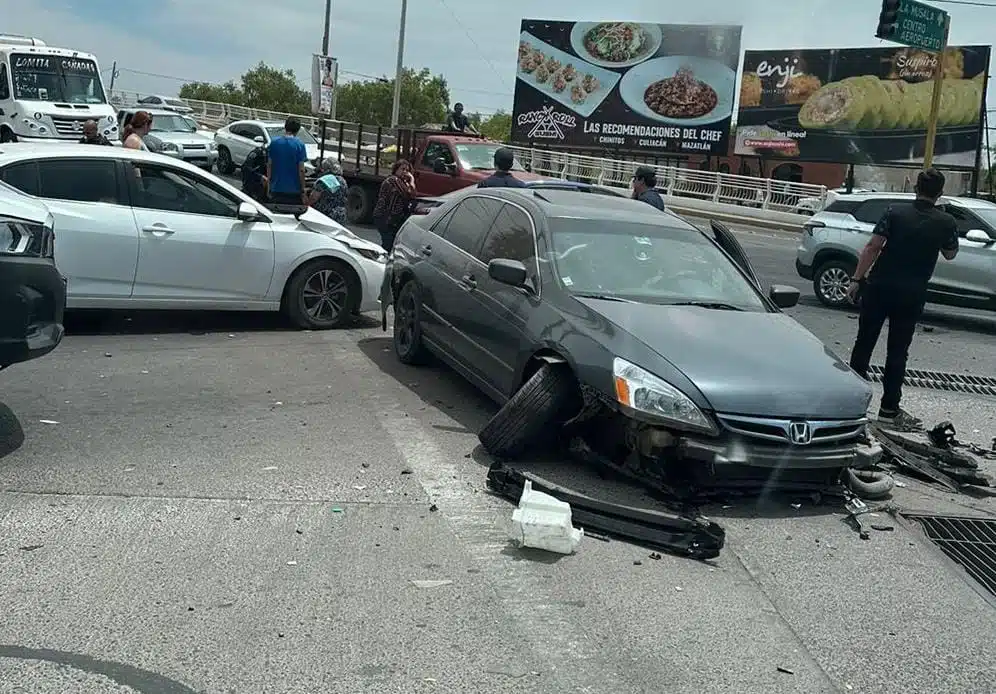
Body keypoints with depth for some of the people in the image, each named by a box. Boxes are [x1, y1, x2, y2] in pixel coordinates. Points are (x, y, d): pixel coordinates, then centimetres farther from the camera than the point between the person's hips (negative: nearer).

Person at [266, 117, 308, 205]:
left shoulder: (274, 142, 1)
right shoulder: (300, 145, -8)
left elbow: (269, 165, 4)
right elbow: (301, 170, -9)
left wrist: (269, 181, 15)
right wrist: (303, 191, -4)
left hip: (276, 189, 3)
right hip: (294, 191, -3)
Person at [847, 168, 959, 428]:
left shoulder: (895, 213, -5)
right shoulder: (946, 222, -2)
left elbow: (872, 247, -10)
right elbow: (950, 254, 13)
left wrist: (856, 280, -6)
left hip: (879, 287, 0)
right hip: (912, 294, 0)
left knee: (864, 342, 11)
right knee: (897, 351, 6)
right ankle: (889, 409, 9)